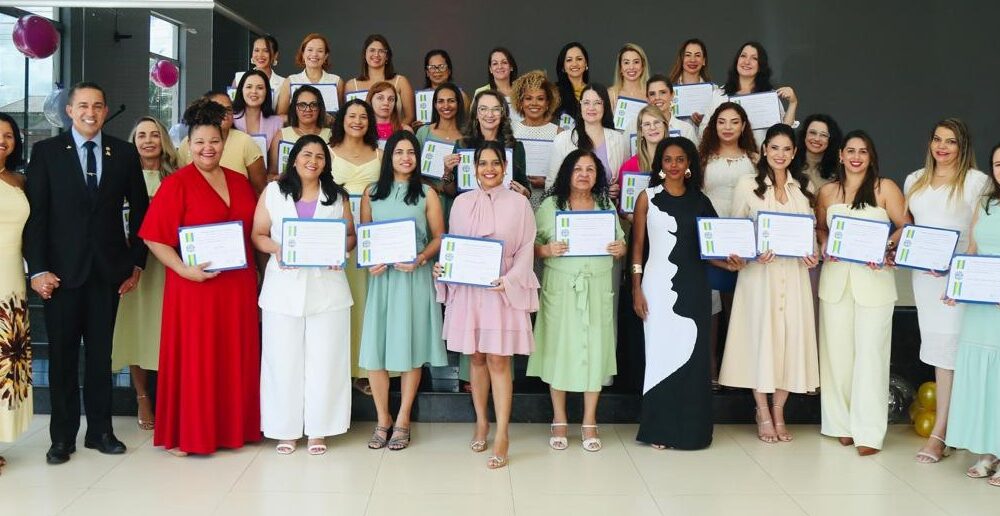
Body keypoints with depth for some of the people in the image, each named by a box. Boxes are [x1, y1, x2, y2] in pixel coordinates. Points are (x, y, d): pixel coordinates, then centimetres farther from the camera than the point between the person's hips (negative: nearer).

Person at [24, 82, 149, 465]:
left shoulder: (124, 153, 6)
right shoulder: (46, 151, 1)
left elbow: (140, 211, 9)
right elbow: (35, 214, -2)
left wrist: (136, 263, 5)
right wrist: (37, 269, -9)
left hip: (108, 270, 1)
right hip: (62, 270, -1)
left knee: (101, 353, 9)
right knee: (62, 355, 6)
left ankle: (100, 430, 20)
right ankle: (62, 436, 17)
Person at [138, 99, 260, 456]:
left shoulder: (239, 183, 11)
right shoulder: (176, 184, -5)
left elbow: (253, 232, 16)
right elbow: (155, 239, -9)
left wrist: (255, 274, 5)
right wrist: (184, 269, -21)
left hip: (238, 287, 5)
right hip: (195, 285, -5)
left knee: (235, 359, 10)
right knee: (192, 360, 2)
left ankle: (233, 426, 23)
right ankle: (186, 434, 13)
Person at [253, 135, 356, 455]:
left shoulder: (337, 195, 10)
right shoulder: (273, 192, 7)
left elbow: (351, 236, 10)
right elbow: (258, 234, 5)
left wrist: (340, 249, -11)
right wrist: (276, 248, -14)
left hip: (327, 287, 1)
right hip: (284, 288, 0)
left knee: (324, 359, 2)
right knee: (284, 359, 3)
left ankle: (318, 429, 13)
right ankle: (286, 429, 14)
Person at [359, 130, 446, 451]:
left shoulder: (426, 194, 5)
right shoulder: (372, 193, 10)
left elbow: (438, 238, 3)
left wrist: (420, 259, -14)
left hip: (415, 276, -1)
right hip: (381, 276, 2)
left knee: (411, 346, 1)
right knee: (375, 346, -1)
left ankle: (402, 420, 13)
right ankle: (382, 419, 14)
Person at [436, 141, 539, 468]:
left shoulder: (519, 203, 1)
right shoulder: (462, 202, 8)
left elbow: (526, 251, -1)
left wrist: (509, 279, -16)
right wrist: (441, 267, -5)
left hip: (503, 289, -3)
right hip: (467, 287, 3)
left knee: (498, 360, -5)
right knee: (476, 358, 9)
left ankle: (502, 436, -3)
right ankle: (481, 423, 23)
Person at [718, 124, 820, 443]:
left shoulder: (802, 187, 13)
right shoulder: (747, 186, 2)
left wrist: (812, 254, 0)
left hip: (794, 273, 3)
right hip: (759, 272, -3)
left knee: (791, 336, 2)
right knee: (761, 336, -3)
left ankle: (779, 414, 14)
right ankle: (763, 415, 9)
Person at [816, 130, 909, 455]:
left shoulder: (885, 188, 0)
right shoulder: (828, 191, 9)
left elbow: (906, 227, -2)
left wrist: (888, 248, -18)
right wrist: (824, 244, 0)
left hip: (873, 279, -3)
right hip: (835, 278, 3)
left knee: (870, 352, -4)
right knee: (837, 351, 6)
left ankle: (868, 431, 0)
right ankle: (842, 423, 17)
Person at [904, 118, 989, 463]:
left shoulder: (976, 181, -2)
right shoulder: (915, 181, 15)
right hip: (923, 274, 5)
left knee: (947, 350, -7)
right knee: (937, 349, 7)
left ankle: (939, 433, -3)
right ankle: (952, 425, 16)